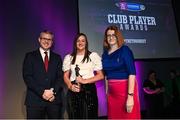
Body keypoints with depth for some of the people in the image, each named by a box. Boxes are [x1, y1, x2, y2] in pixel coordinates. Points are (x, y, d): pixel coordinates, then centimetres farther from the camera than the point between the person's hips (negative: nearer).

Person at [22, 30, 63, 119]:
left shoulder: (57, 57, 12)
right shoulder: (30, 56, 5)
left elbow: (60, 77, 5)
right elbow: (27, 77, -4)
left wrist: (53, 91, -11)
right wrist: (42, 92, -13)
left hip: (54, 99, 2)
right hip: (35, 100, -2)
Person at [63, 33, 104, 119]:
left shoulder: (93, 55, 2)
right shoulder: (68, 57, 11)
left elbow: (100, 75, -1)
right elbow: (66, 76, 10)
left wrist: (85, 81, -12)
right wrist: (70, 86, -10)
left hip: (89, 90, -2)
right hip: (74, 91, 2)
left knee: (89, 116, -1)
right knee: (75, 116, 7)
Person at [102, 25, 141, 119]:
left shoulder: (125, 50, -7)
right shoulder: (105, 54, 8)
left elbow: (132, 73, -15)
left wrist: (130, 96, -20)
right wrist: (107, 92, 9)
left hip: (126, 90, -5)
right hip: (112, 93, 5)